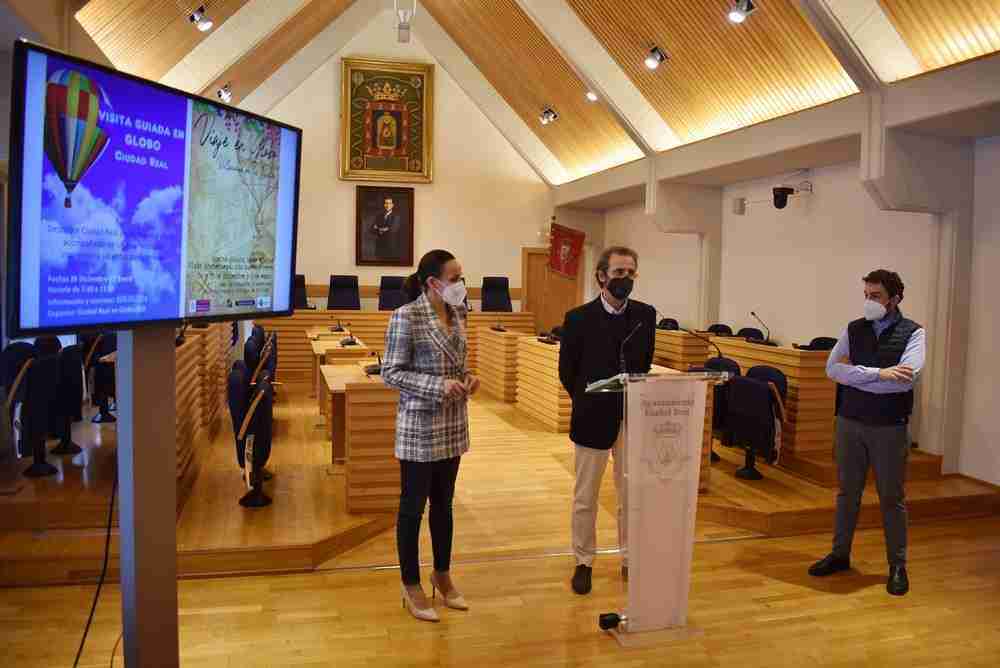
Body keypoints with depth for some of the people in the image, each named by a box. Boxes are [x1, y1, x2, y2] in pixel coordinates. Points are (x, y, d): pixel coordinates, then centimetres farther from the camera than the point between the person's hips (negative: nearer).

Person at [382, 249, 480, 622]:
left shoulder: (457, 314, 5)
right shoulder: (405, 317, -16)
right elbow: (391, 373, -15)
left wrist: (466, 377, -4)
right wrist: (438, 386, -24)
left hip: (452, 425, 7)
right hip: (419, 426, -7)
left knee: (444, 503, 18)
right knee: (413, 506, 7)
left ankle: (442, 576, 35)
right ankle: (411, 587, 23)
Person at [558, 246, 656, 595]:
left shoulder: (646, 315, 0)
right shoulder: (579, 318, -9)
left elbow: (645, 363, 10)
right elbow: (567, 371, 0)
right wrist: (589, 404, 6)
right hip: (593, 418, -2)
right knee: (585, 497, 10)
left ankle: (631, 559, 28)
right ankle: (583, 562, 26)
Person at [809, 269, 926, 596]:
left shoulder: (912, 333, -5)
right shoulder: (854, 329, 4)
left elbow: (905, 379, -20)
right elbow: (832, 368, -10)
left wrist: (854, 374, -15)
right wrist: (878, 373, -20)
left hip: (890, 427, -3)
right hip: (849, 422, 3)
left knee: (891, 497, 8)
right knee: (847, 492, 13)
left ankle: (897, 566, 22)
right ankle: (840, 554, 27)